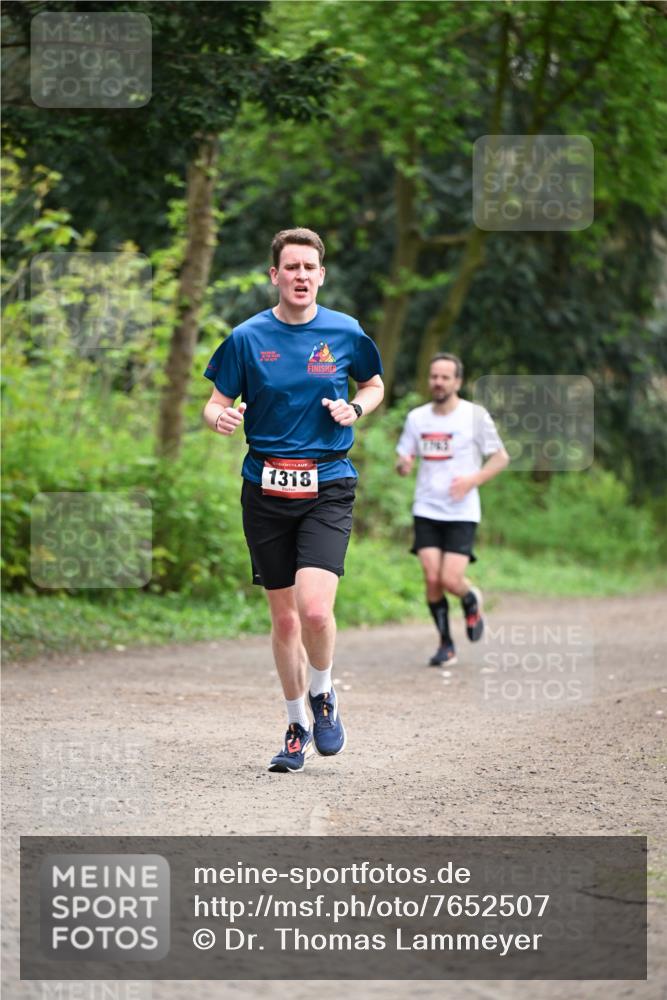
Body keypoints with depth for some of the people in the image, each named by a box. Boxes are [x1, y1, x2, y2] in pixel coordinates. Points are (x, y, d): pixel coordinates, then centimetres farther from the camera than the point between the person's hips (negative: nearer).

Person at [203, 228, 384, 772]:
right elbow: (216, 404, 6)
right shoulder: (247, 338, 1)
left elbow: (375, 384, 19)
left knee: (315, 609, -19)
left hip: (327, 486, -1)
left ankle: (323, 694, 10)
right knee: (284, 618, 8)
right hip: (266, 489, 1)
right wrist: (220, 417, -18)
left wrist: (355, 408, -3)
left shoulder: (346, 333, 2)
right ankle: (297, 727, 26)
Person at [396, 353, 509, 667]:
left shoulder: (475, 415, -4)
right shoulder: (417, 417, 6)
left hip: (462, 512, -3)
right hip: (426, 511, 3)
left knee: (450, 580, -14)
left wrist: (472, 480, -15)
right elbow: (403, 458, 14)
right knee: (432, 578, -8)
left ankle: (472, 601, 23)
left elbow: (501, 458, 1)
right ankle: (446, 644, 8)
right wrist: (403, 465, -12)